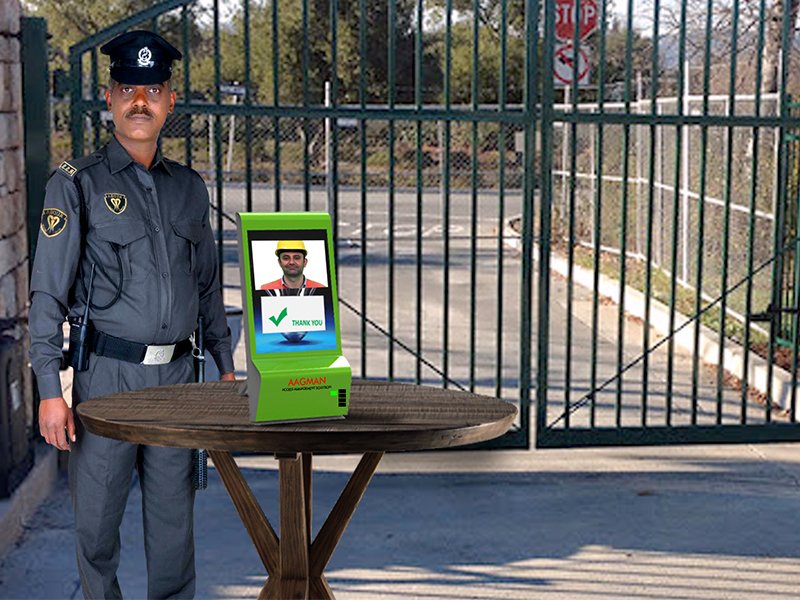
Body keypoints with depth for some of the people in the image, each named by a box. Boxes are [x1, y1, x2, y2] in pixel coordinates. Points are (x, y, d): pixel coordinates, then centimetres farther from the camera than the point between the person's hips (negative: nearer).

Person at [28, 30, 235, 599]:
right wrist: (51, 391, -11)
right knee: (97, 520, 4)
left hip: (177, 375, 4)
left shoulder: (189, 186, 13)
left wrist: (226, 365, 13)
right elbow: (48, 293, -5)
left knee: (174, 519, 9)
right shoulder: (77, 183, -1)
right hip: (106, 375, -3)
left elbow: (209, 285, 18)